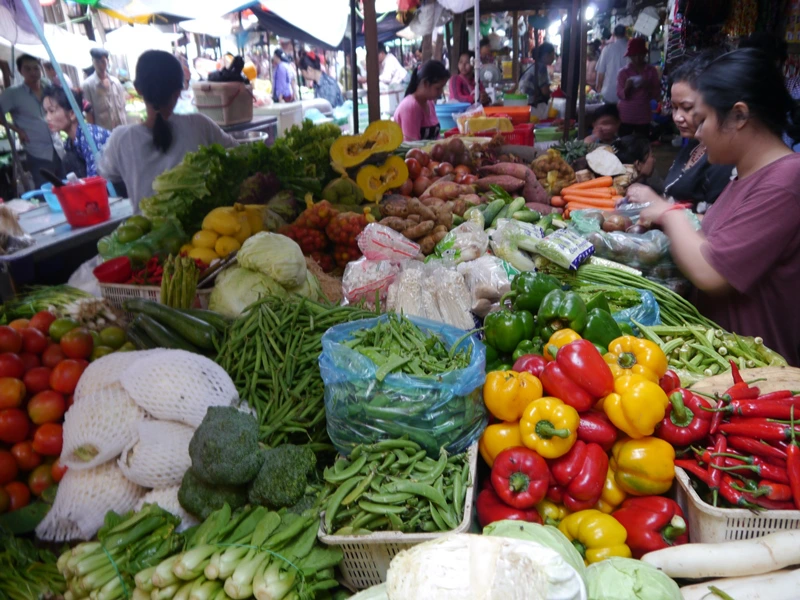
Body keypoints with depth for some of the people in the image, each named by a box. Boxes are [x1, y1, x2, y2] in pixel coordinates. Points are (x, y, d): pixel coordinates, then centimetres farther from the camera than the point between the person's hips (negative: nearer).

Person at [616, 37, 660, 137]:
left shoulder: (652, 70, 3)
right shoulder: (623, 72, 0)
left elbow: (657, 94, 1)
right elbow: (620, 95, -5)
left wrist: (648, 87, -18)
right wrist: (627, 87, -25)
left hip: (643, 116, 1)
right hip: (625, 116, -1)